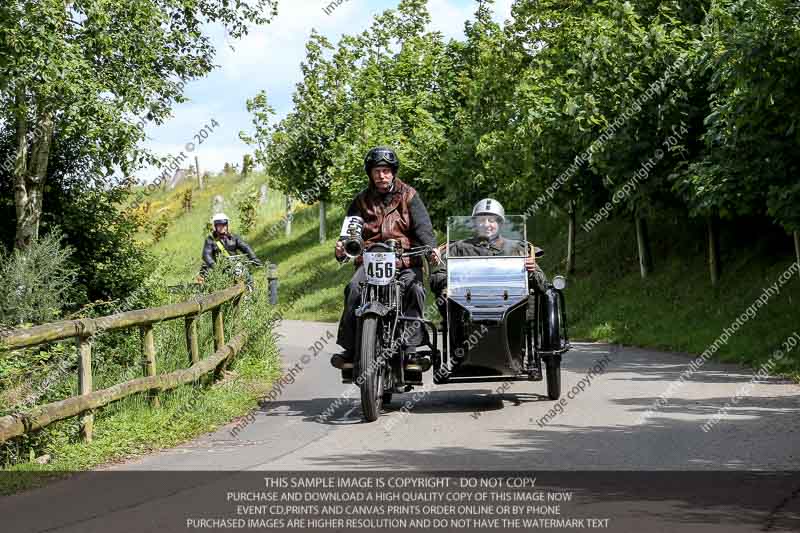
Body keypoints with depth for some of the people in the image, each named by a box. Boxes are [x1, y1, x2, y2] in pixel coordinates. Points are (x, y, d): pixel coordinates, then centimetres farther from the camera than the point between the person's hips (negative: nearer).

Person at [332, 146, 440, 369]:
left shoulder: (408, 195, 10)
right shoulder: (361, 200, 17)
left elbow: (422, 225, -2)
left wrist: (431, 247, -22)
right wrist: (342, 247, -17)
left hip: (405, 260, -1)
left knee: (414, 289, -30)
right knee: (354, 289, -27)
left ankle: (411, 349, -28)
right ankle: (348, 348, -25)